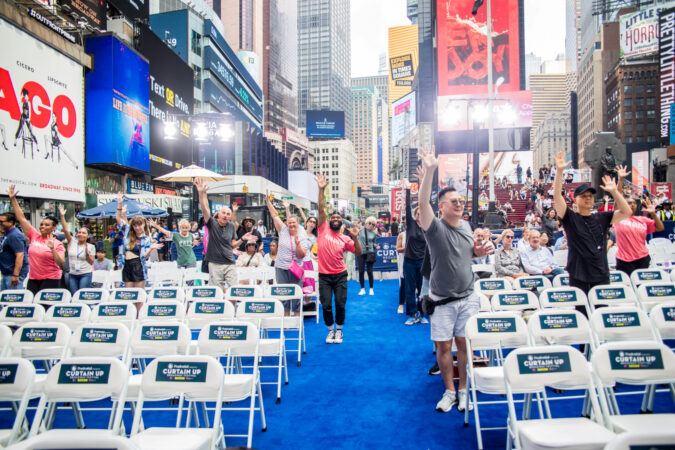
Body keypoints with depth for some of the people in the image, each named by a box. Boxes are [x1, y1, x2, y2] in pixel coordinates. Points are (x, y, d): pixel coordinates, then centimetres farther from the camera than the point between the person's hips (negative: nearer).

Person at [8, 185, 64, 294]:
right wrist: (13, 199, 6)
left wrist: (52, 249, -25)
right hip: (33, 279, 4)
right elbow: (21, 218, 8)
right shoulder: (34, 236, 7)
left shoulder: (58, 244, -4)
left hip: (50, 280, -4)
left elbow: (61, 264, -13)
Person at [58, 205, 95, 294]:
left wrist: (87, 253, -14)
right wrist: (62, 216, -13)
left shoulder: (91, 247, 2)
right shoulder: (72, 242, 6)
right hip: (73, 274, 3)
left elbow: (91, 262, 2)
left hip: (85, 274, -3)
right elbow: (66, 230, -5)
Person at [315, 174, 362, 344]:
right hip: (324, 276, -1)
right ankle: (330, 329, 22)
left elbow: (359, 252, 2)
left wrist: (355, 237, -13)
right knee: (326, 305, 1)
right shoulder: (323, 229, 1)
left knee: (340, 304, 2)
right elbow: (321, 209, -7)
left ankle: (339, 329, 23)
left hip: (340, 275, 1)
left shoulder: (345, 239, 4)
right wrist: (321, 189, -14)